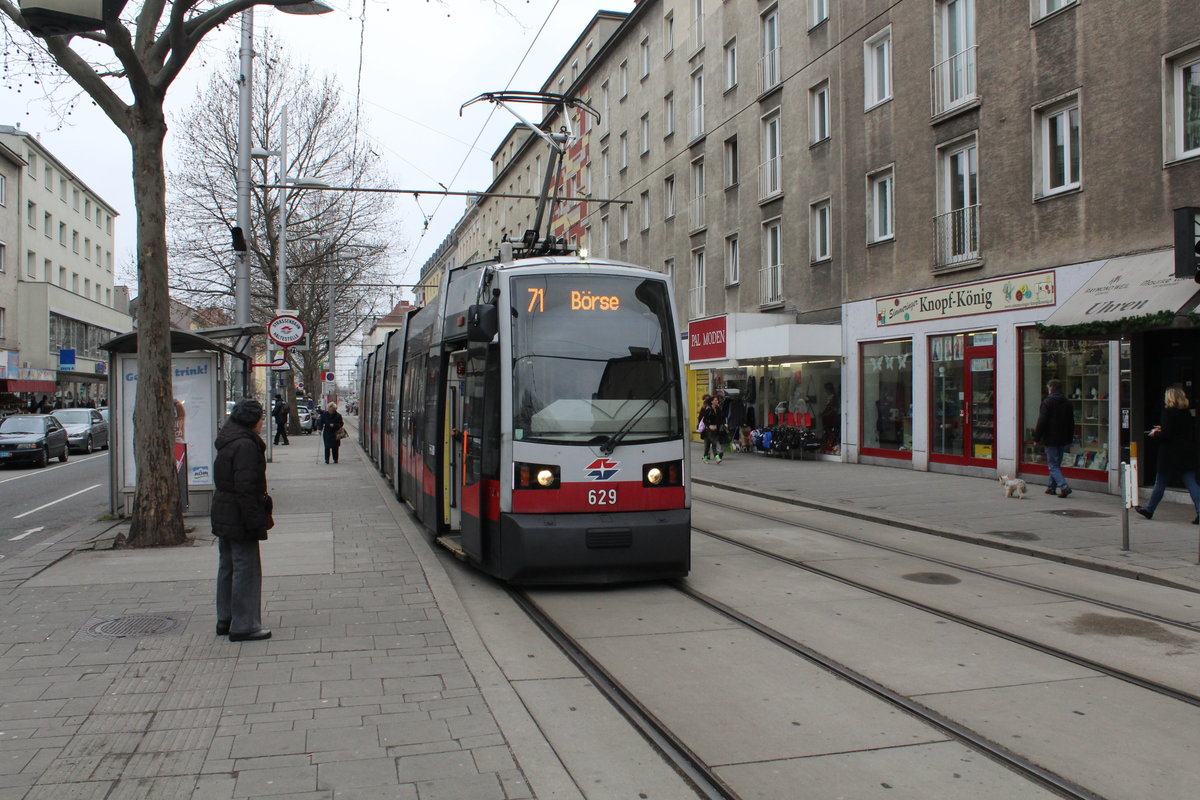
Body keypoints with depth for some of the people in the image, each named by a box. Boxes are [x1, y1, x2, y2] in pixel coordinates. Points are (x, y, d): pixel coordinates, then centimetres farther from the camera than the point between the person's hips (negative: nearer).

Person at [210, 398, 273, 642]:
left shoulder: (228, 441, 12)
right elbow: (245, 488, -24)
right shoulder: (245, 445, -20)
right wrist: (255, 521, -21)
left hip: (223, 515, 11)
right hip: (239, 518, -11)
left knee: (227, 567, 18)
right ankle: (243, 626, 3)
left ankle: (225, 620, 29)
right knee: (246, 570, -3)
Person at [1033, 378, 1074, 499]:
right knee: (1056, 464, 17)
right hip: (1063, 439, 7)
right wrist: (1069, 438, 19)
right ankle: (1052, 487, 23)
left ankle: (1064, 486, -18)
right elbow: (1071, 423, 13)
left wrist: (1036, 438, -8)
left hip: (1050, 439, -7)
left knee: (1053, 465, -4)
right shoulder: (1068, 403, 9)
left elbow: (1041, 422, -14)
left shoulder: (1047, 402, -12)